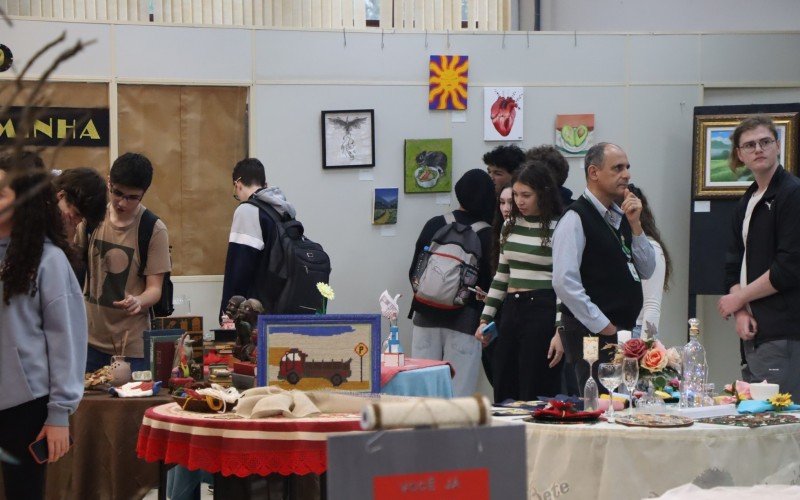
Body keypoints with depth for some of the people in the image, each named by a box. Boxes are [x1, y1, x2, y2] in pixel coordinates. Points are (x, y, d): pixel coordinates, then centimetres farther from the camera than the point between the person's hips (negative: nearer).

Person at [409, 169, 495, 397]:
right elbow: (488, 282, -4)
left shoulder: (434, 225, 2)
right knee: (459, 389, -2)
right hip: (464, 317, -3)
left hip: (426, 316, 3)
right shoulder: (486, 235, -7)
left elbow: (414, 272, 7)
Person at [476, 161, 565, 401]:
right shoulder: (511, 226, 12)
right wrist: (485, 318, 15)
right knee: (503, 394, 7)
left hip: (542, 310, -6)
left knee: (535, 394, -4)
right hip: (511, 310, 6)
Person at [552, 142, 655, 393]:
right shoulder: (576, 219, -10)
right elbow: (565, 282, -18)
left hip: (625, 332, 8)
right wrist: (603, 326, -15)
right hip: (593, 335, -8)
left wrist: (634, 224, 0)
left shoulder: (620, 216, 15)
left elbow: (646, 271, 13)